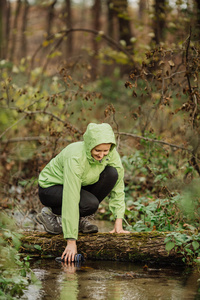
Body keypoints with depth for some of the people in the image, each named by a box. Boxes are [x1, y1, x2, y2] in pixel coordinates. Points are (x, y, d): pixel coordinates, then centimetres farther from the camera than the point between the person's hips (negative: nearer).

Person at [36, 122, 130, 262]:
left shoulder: (111, 153, -19)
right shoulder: (75, 158, -36)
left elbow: (118, 185, -10)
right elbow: (71, 199, -39)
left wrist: (119, 222, -18)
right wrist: (71, 241, -41)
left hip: (80, 185, 6)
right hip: (50, 188, -6)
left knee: (112, 173, -19)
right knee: (90, 204, -33)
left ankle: (80, 219, -4)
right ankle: (50, 213, -5)